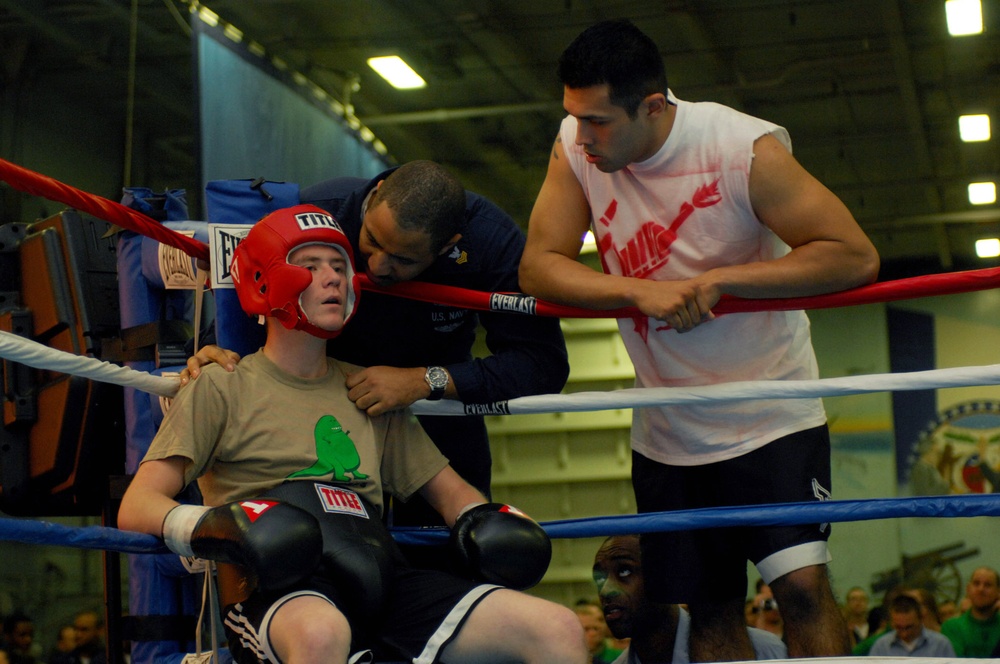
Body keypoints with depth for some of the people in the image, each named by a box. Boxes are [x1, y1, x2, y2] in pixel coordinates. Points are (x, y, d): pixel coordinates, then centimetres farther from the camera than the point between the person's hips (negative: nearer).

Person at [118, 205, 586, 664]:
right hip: (277, 591, -4)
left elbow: (445, 487, 33)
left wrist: (481, 518, 8)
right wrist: (209, 525, -20)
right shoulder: (223, 389, 13)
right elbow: (136, 507, 3)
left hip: (382, 581, 5)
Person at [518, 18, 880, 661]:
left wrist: (717, 280, -26)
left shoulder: (746, 147, -20)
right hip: (668, 432, 4)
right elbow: (538, 266, -9)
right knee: (711, 611, 9)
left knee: (802, 584, -17)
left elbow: (855, 255, -22)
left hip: (770, 411, -4)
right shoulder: (576, 147, -8)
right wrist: (642, 291, -24)